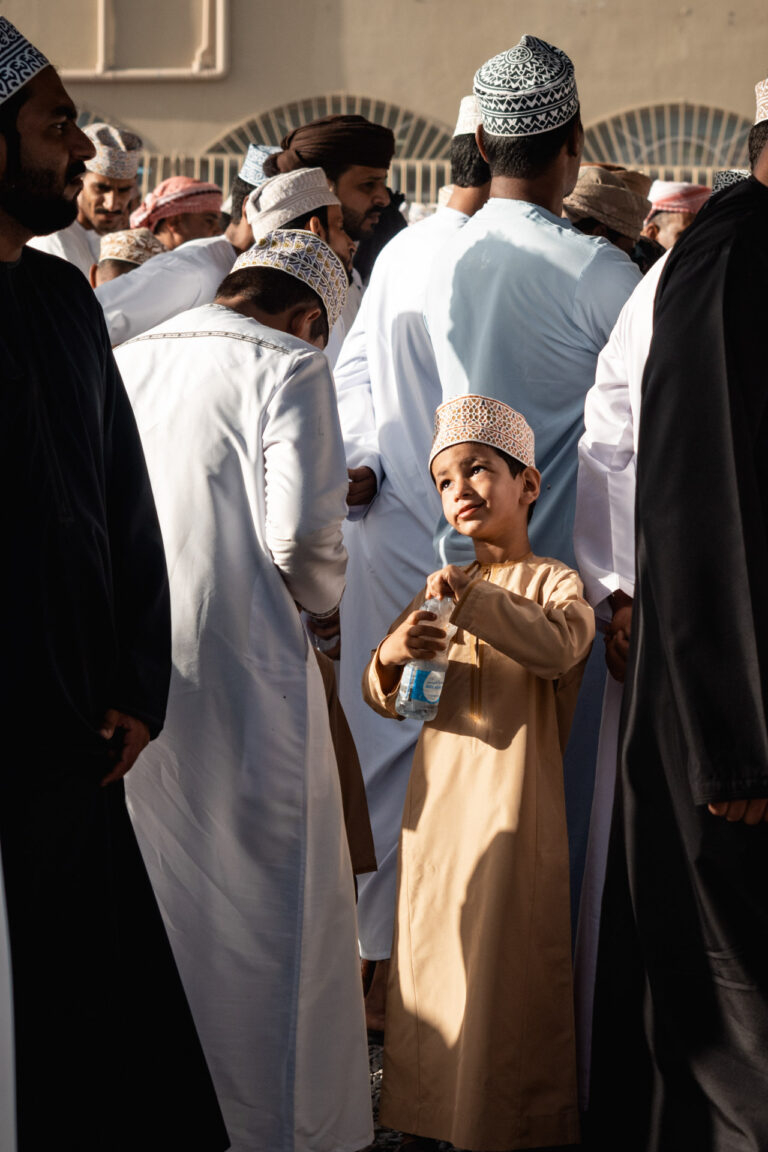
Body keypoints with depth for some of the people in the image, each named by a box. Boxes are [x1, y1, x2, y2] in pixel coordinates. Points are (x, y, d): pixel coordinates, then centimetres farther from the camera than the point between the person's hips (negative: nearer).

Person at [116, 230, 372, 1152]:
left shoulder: (124, 362, 14)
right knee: (268, 904, 4)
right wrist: (323, 592, 6)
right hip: (234, 669, -6)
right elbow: (299, 533, -14)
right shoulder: (287, 367, -4)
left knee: (153, 901, 16)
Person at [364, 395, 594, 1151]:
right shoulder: (438, 593, 15)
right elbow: (381, 697, 12)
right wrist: (390, 656, -11)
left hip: (514, 799, -5)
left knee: (505, 967, -6)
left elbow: (559, 647, -23)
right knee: (428, 955, 7)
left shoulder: (554, 582, -1)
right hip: (436, 800, 5)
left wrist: (472, 596, -23)